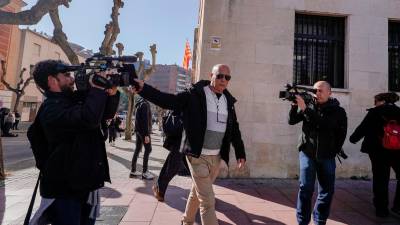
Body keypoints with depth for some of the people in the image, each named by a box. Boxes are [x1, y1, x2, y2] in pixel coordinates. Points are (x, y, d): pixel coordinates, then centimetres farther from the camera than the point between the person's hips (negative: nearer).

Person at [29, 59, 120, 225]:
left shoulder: (75, 99, 10)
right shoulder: (51, 107, -17)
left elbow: (107, 114, 13)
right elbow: (89, 119, -35)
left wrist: (111, 93, -6)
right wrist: (97, 88, -21)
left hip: (86, 181, 8)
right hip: (64, 187, -8)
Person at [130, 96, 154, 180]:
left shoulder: (140, 104, 16)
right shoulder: (145, 104, -14)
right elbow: (145, 120, -20)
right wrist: (146, 134, -22)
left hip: (138, 130, 9)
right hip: (143, 130, -9)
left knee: (137, 149, 10)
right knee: (148, 149, -4)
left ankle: (133, 171, 14)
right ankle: (144, 172, -3)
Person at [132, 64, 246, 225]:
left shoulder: (228, 101, 8)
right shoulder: (195, 94, -9)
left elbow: (234, 129, 14)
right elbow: (168, 100, -16)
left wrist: (240, 153, 12)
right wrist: (143, 88, -28)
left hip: (216, 157, 6)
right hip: (198, 155, -6)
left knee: (197, 192, 23)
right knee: (207, 200, -4)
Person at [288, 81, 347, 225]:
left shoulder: (338, 111, -1)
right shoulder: (309, 106, 1)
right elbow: (292, 121, -2)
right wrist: (295, 106, -20)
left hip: (327, 156, 1)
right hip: (307, 153, -1)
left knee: (327, 191, 7)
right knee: (306, 188, -3)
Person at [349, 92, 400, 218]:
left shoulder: (375, 112, -6)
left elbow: (363, 127, -8)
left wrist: (353, 138, 5)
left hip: (378, 150, -2)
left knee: (380, 179, 7)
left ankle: (381, 208, 13)